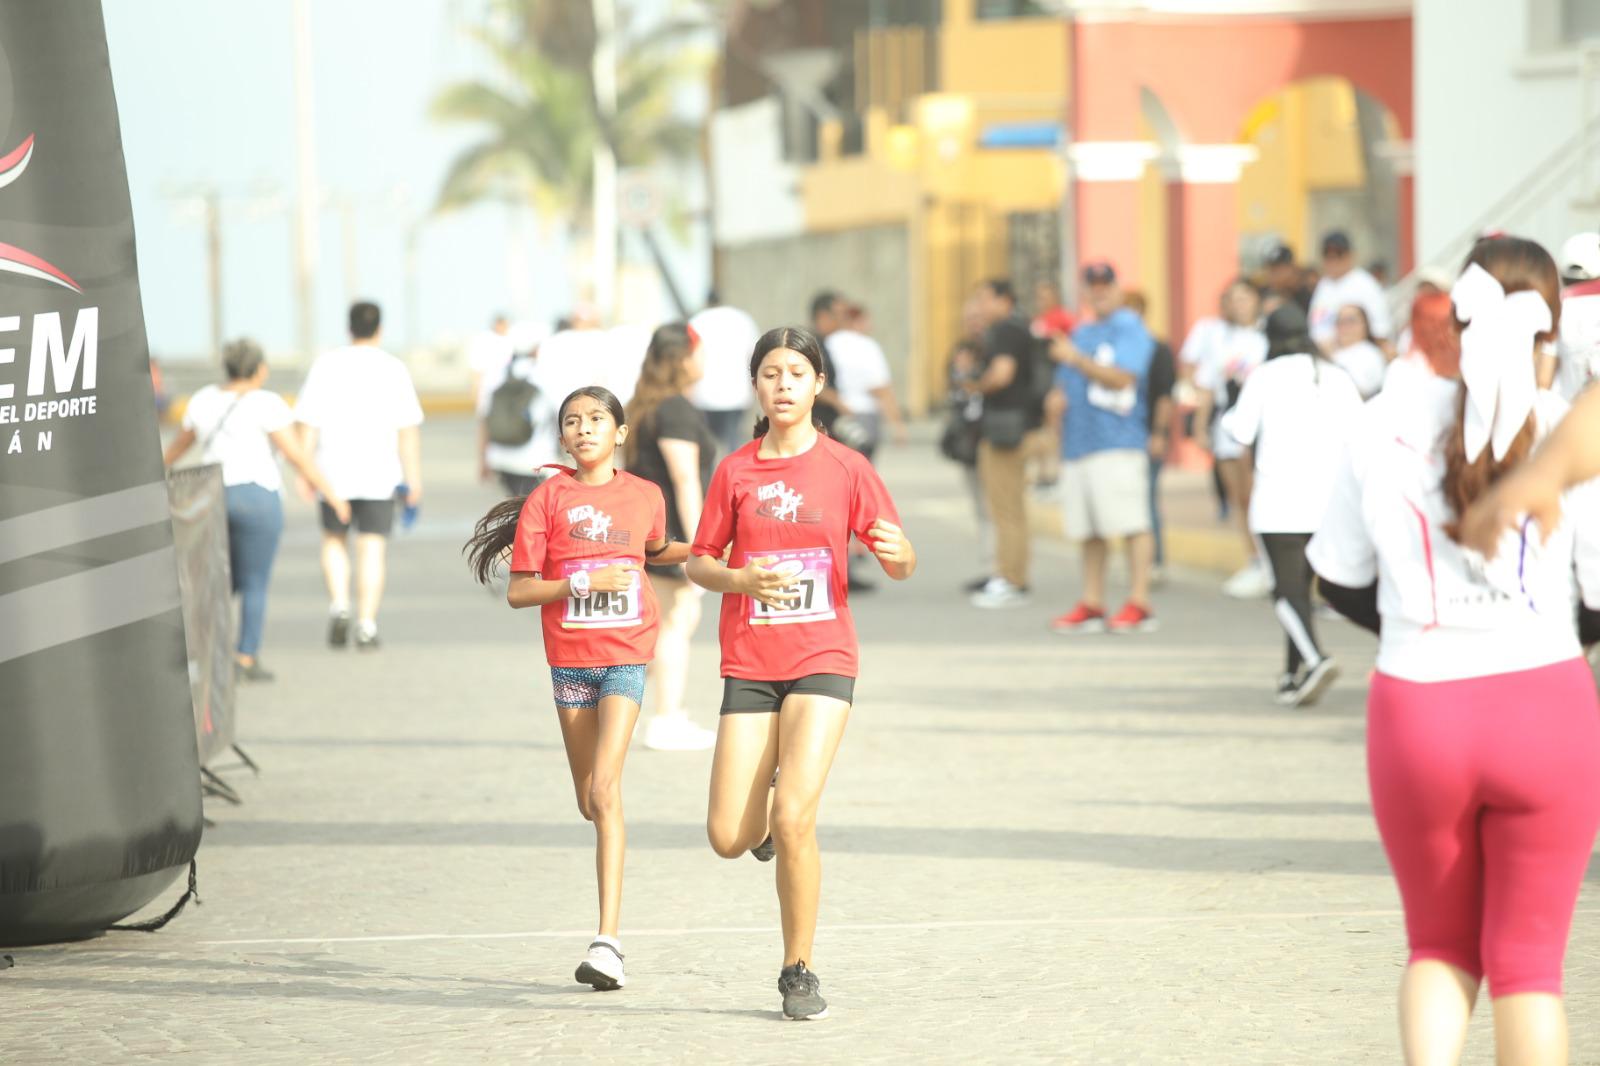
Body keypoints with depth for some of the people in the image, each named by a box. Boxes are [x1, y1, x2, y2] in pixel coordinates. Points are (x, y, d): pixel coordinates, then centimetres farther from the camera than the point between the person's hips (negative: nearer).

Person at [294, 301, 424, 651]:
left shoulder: (326, 366, -1)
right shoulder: (393, 369, -2)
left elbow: (308, 423, -3)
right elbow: (409, 429, -4)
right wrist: (414, 477, 2)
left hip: (334, 473, 1)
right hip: (378, 474, -1)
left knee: (334, 540, 18)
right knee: (372, 548, 2)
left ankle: (339, 604, -2)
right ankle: (366, 625, -4)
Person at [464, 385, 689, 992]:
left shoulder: (644, 497, 3)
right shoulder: (547, 499, -2)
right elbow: (518, 592, -4)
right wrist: (584, 582, -17)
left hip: (625, 657, -1)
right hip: (570, 659, 1)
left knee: (605, 787, -17)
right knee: (589, 800, 10)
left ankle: (608, 942, -23)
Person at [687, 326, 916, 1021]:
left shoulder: (845, 469, 1)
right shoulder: (735, 472, 5)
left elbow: (901, 567, 3)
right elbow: (699, 564, 9)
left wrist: (898, 552, -21)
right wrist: (740, 579, -13)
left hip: (823, 659, -2)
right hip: (749, 664, 2)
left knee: (793, 819, -18)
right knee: (729, 839, -5)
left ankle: (799, 971, -1)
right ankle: (761, 815, 35)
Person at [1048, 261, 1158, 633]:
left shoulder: (1130, 329, -2)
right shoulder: (1080, 333, 22)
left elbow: (1122, 377, -15)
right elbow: (1064, 388, 27)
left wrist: (1076, 359, -18)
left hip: (1118, 442, -8)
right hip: (1078, 442, 8)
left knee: (1132, 524, -9)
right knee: (1089, 531, 8)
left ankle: (1139, 604, -9)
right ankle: (1091, 605, 12)